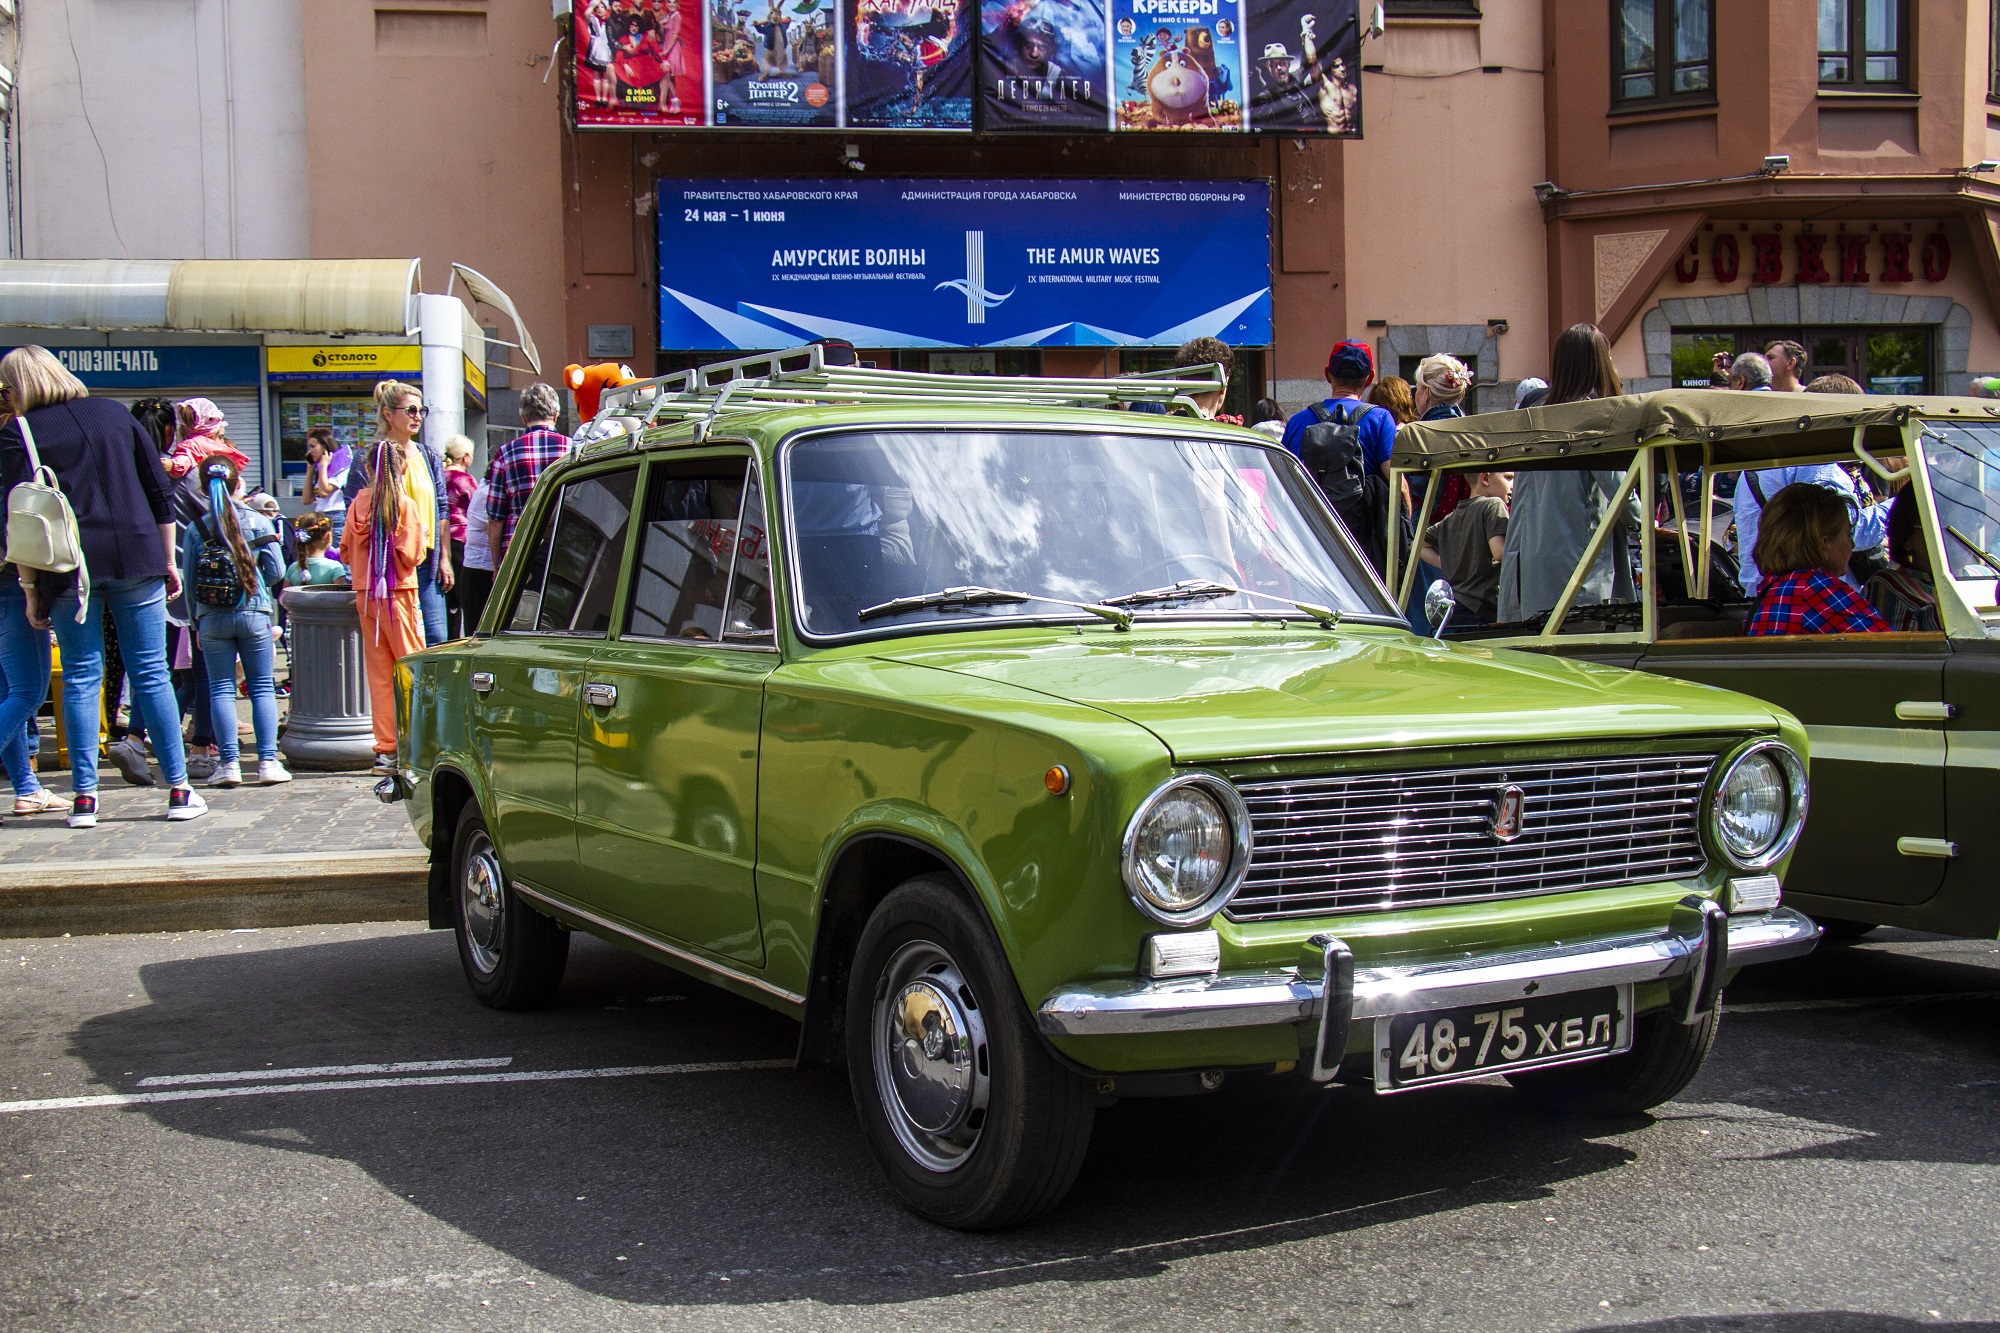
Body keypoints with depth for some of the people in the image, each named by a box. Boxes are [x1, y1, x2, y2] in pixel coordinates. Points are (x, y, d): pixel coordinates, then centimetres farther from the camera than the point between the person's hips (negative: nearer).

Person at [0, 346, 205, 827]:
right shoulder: (115, 413, 12)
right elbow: (159, 492, 11)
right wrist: (168, 562, 16)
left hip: (70, 569, -2)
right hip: (137, 561, 2)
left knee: (81, 679, 4)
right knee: (151, 673, 4)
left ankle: (84, 798, 1)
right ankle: (179, 791, 4)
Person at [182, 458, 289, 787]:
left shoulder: (195, 529, -1)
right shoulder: (258, 522, -2)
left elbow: (189, 581, 1)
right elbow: (277, 572, -3)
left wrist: (196, 624, 10)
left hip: (212, 620, 0)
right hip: (254, 613, 0)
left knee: (221, 688, 5)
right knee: (262, 686, 5)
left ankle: (229, 764, 0)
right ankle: (267, 761, 0)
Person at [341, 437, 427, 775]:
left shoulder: (359, 502, 2)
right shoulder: (407, 505, -8)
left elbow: (345, 552, 7)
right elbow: (411, 556, -10)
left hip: (364, 594, 4)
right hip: (398, 594, -4)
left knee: (379, 671, 8)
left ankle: (385, 749, 9)